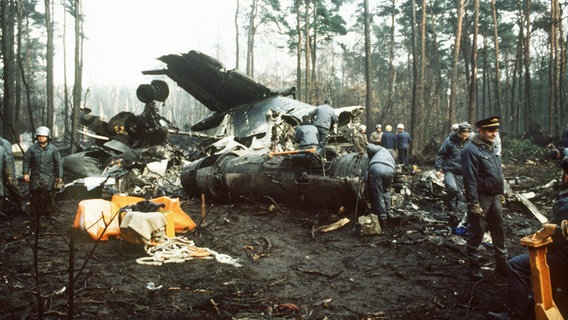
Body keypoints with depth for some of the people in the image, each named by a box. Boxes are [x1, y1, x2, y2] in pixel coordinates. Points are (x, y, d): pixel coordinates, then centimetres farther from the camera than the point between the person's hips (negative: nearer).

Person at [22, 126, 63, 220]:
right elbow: (26, 160, 7)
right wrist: (25, 173, -2)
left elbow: (58, 162, 2)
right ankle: (35, 215, 17)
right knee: (35, 197, 5)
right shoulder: (32, 148, 2)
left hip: (49, 177, -1)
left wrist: (59, 176, 0)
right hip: (35, 176, 1)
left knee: (48, 197, 1)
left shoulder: (53, 149, 0)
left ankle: (49, 214, 13)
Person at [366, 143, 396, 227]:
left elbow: (369, 147, 16)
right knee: (386, 191, 31)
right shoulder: (392, 159, 41)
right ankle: (387, 214, 33)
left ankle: (383, 220, 10)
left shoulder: (382, 149, 34)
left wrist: (371, 158, 31)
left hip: (376, 167, -4)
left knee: (378, 195, 5)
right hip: (389, 170, 4)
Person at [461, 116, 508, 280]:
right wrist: (474, 204, -22)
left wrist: (501, 193, 18)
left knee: (499, 231, 15)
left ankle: (502, 264, 28)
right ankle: (474, 265, 14)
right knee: (477, 232, 1)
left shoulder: (490, 147, 13)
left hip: (494, 197, 9)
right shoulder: (471, 150, -16)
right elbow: (470, 179, -20)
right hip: (480, 198, -9)